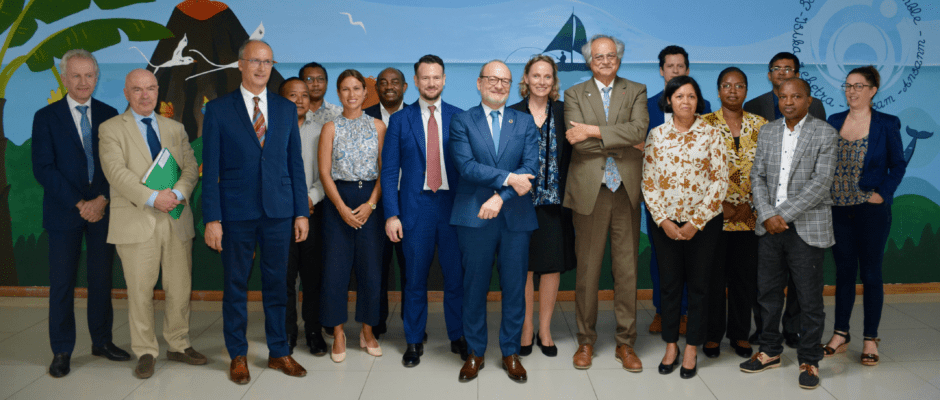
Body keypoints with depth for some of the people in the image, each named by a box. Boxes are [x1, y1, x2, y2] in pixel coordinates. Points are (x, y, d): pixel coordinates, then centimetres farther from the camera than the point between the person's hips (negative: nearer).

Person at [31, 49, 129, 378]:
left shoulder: (109, 115, 6)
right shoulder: (46, 117, 0)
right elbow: (43, 169, -6)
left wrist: (103, 200, -11)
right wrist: (79, 203, -13)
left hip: (102, 210, 2)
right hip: (64, 212, -2)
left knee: (102, 277, 9)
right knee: (62, 282, 3)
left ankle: (102, 341, 23)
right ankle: (62, 351, 14)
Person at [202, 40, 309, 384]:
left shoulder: (287, 108, 8)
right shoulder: (218, 109, 0)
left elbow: (295, 163, 8)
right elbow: (210, 169, -2)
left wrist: (301, 212, 3)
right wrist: (211, 218, -8)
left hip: (279, 212, 2)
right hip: (237, 212, -2)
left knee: (276, 284, 10)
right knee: (236, 286, 7)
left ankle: (279, 353, 23)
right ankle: (238, 356, 22)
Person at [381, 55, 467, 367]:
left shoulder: (459, 118, 6)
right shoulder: (400, 120, 5)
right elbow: (389, 171, 3)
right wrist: (391, 215, -6)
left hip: (453, 205, 0)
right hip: (415, 207, 0)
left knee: (456, 276, 5)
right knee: (415, 279, 7)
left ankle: (458, 337, 22)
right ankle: (414, 340, 22)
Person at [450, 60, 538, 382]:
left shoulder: (525, 123, 9)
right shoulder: (462, 122, 4)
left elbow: (530, 167, -4)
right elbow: (465, 165, -10)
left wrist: (500, 196, -16)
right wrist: (507, 178, -17)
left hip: (516, 217, 2)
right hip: (474, 217, -1)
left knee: (515, 287, 7)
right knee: (475, 287, 7)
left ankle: (511, 353, 22)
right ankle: (475, 352, 22)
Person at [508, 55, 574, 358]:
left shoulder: (563, 112, 6)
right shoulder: (512, 114, 3)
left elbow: (571, 156, 4)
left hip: (554, 201, 1)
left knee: (552, 266, 6)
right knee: (523, 267, 5)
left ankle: (545, 329, 20)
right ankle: (526, 328, 19)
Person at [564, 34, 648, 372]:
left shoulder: (636, 91, 11)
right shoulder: (574, 94, 8)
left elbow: (639, 130, -9)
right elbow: (578, 141, -8)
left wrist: (593, 131, -14)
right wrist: (623, 142, -7)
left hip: (626, 191, 1)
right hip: (589, 190, -1)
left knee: (627, 270, 5)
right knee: (587, 270, 5)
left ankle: (626, 343, 17)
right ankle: (586, 341, 18)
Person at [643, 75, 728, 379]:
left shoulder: (711, 134, -2)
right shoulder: (656, 135, 2)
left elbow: (720, 181, -6)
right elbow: (648, 181, 1)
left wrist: (696, 222, -10)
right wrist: (663, 220, -8)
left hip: (703, 223, -1)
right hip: (666, 223, 1)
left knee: (698, 285, 7)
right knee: (669, 284, 9)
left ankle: (692, 349, 19)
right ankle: (671, 346, 23)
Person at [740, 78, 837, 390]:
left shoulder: (825, 134, -4)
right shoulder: (767, 132, 10)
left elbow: (821, 182, -13)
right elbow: (757, 176, 6)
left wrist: (785, 214, -17)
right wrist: (767, 215, -8)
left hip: (807, 228, -4)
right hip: (770, 226, 4)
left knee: (809, 299, 3)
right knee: (768, 293, 12)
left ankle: (809, 361, 18)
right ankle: (770, 352, 28)